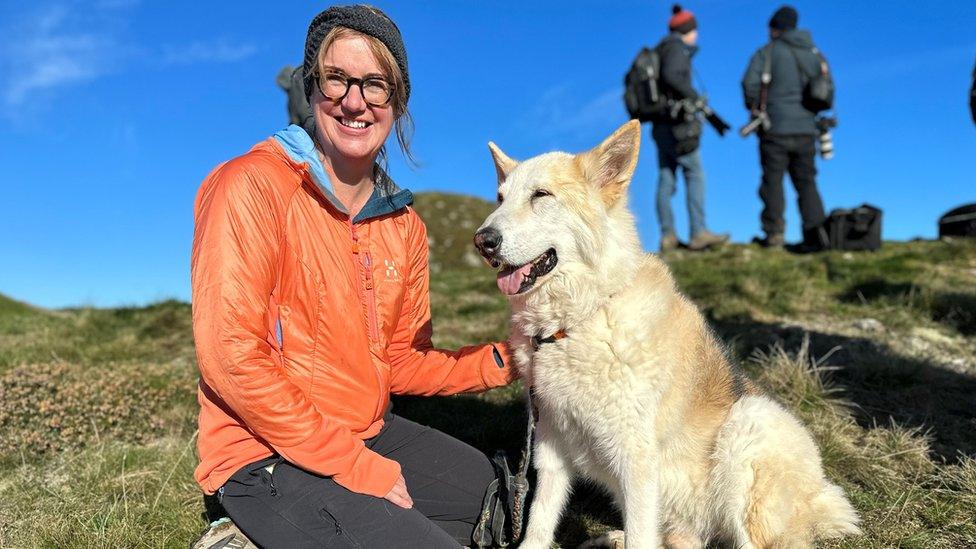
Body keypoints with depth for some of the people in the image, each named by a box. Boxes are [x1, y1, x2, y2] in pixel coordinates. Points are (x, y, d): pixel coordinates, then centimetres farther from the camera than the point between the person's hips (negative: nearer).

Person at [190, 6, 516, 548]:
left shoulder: (404, 223, 5)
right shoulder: (252, 186, -17)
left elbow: (400, 361, 8)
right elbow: (233, 360, -21)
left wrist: (502, 361, -8)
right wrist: (360, 467, -19)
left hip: (371, 435, 8)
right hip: (265, 457, -8)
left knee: (494, 487, 16)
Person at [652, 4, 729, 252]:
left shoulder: (661, 51, 19)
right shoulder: (677, 49, -7)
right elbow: (671, 76, -26)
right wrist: (695, 96, -17)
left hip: (661, 126, 9)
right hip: (678, 125, -9)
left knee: (666, 179, 5)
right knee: (695, 176, -6)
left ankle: (668, 235, 3)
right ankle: (698, 233, -8)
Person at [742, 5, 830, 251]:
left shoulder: (767, 52, -5)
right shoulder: (814, 54, 12)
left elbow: (749, 83, -17)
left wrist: (753, 106, -1)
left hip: (775, 128, -4)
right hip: (806, 128, 4)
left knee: (773, 180, 5)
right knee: (806, 181, 8)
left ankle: (774, 233, 8)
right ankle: (815, 229, -4)